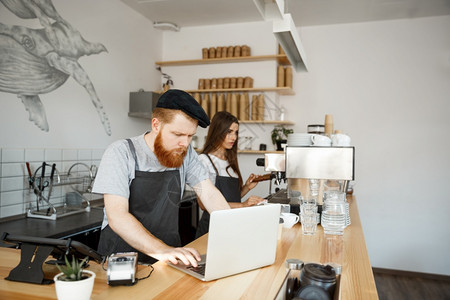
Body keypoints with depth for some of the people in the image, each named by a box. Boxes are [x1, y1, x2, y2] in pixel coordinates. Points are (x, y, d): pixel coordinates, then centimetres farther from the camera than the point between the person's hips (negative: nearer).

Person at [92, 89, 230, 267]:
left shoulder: (185, 153, 1)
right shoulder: (121, 153, -13)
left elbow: (210, 195, 1)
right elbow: (116, 216, -21)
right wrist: (160, 250, -32)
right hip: (122, 260, -3)